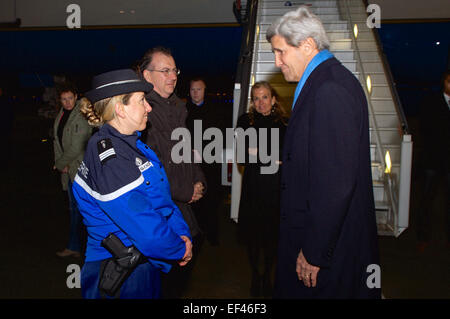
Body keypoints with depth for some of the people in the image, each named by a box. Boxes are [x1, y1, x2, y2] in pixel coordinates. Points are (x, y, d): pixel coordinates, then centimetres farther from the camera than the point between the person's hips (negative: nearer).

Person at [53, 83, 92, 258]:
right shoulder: (60, 116, 12)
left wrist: (60, 164, -6)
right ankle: (74, 247, 25)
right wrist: (61, 164, 0)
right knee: (74, 208, 15)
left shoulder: (82, 117, -14)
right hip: (68, 171, 8)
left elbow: (77, 147, -18)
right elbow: (57, 141, 13)